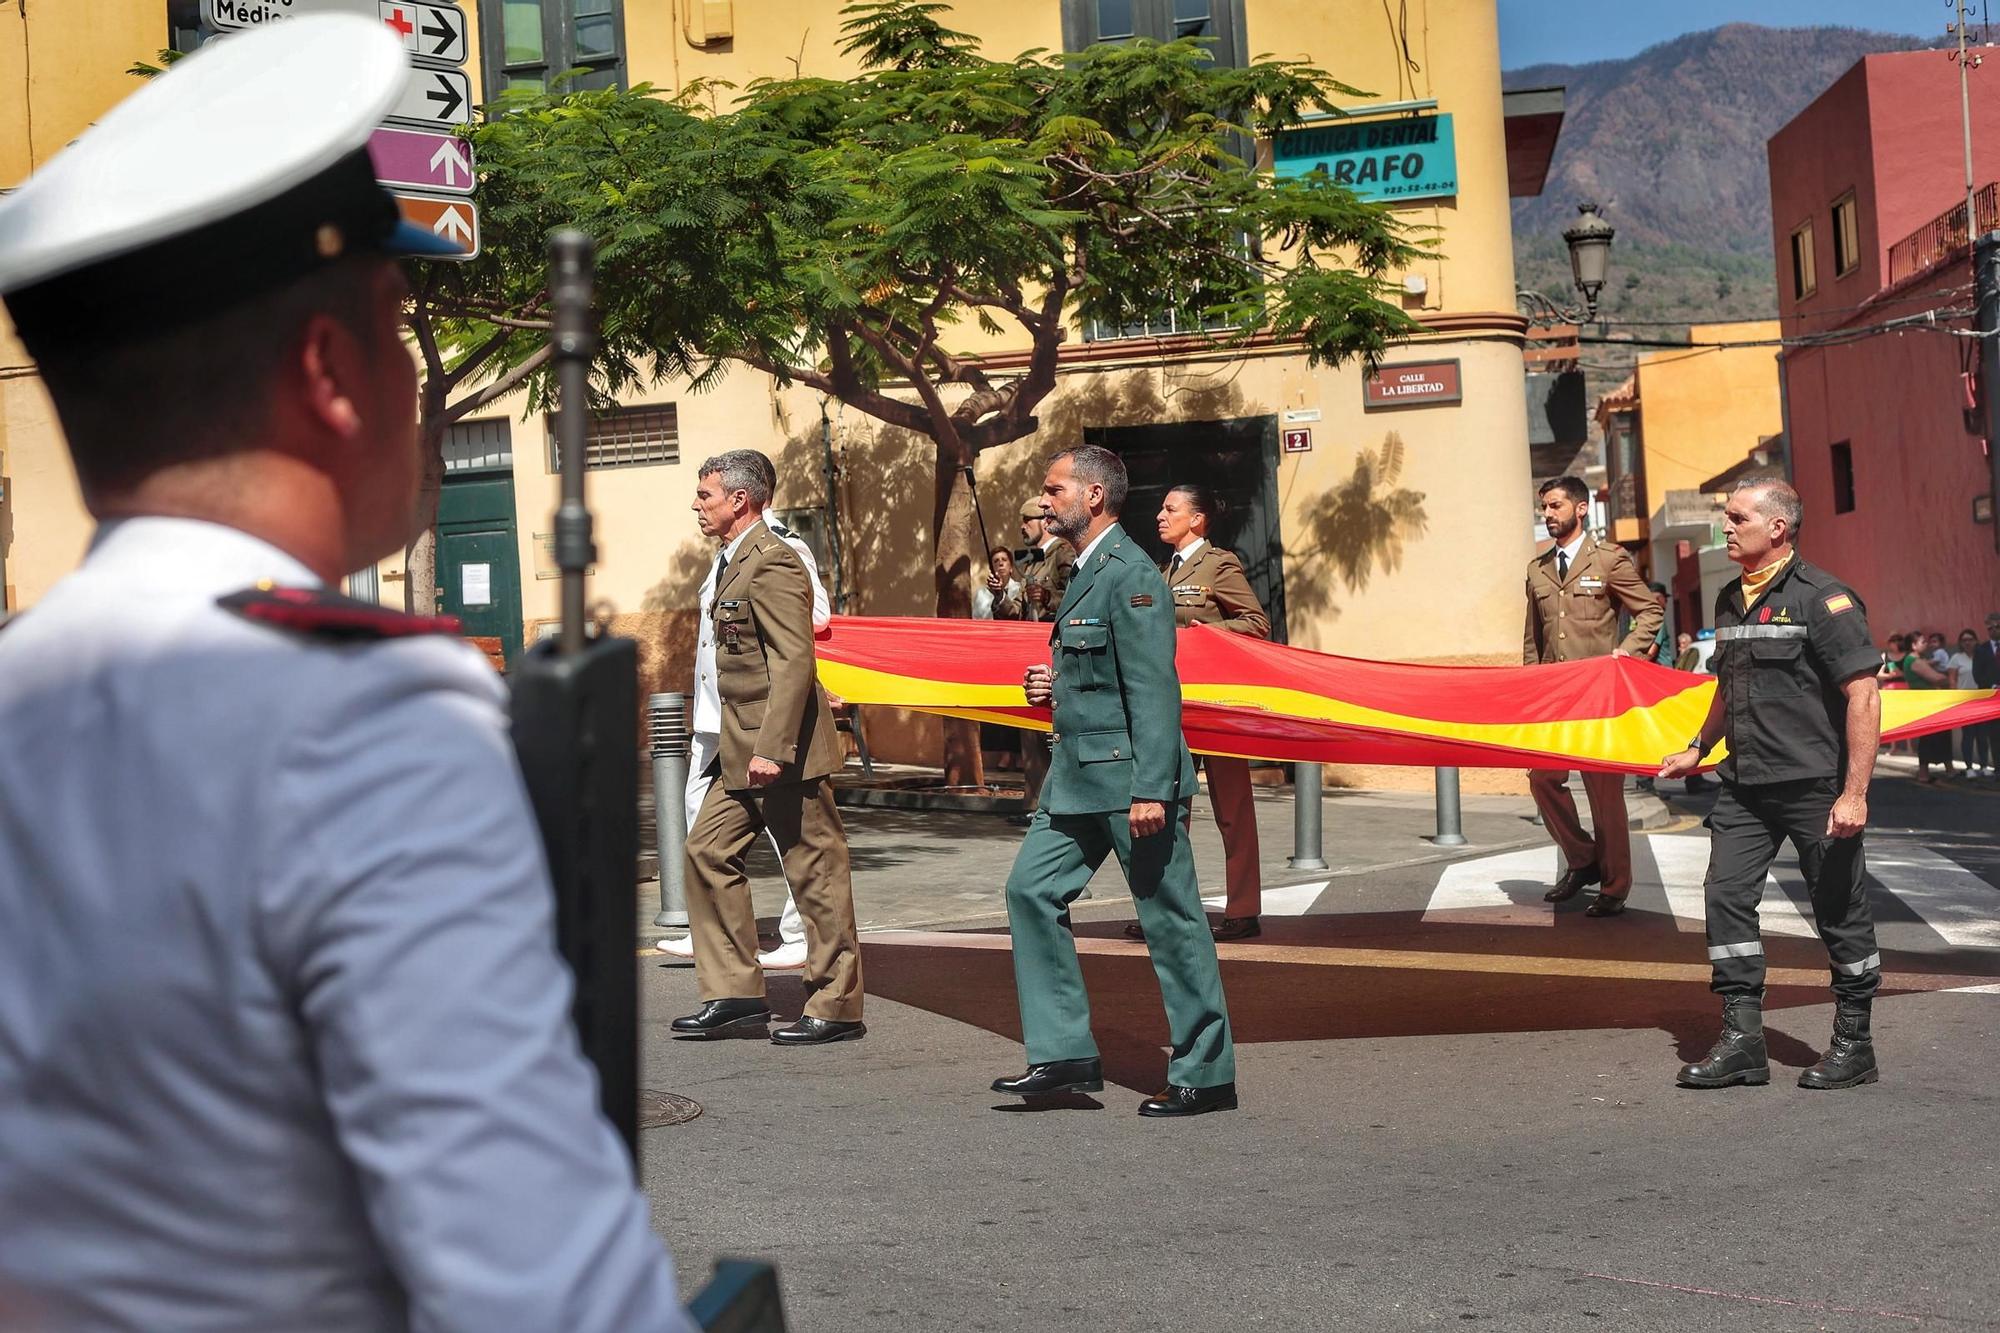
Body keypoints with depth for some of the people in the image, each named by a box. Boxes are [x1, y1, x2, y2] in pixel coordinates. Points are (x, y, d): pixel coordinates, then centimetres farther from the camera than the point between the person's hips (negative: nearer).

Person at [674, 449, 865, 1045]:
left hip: (782, 749, -11)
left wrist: (772, 750, -28)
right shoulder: (734, 562, 16)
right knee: (708, 851, 9)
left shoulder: (772, 564, -16)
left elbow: (795, 661, -23)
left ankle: (837, 1009, 6)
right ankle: (735, 996, 13)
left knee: (815, 872, -2)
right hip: (742, 751, 11)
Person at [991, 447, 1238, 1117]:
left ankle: (1206, 1073, 7)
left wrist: (1151, 791, -26)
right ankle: (1065, 1052, 10)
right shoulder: (1086, 573, 16)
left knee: (1170, 917, -2)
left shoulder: (1131, 574, -15)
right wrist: (1057, 687, 9)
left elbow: (1155, 689, -21)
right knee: (1031, 889, 6)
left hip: (1130, 777, -10)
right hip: (1080, 776, 10)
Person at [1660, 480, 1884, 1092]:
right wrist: (1697, 750, 27)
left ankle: (1853, 1046, 15)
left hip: (1815, 787, -7)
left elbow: (1863, 695, -15)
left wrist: (1854, 793, -20)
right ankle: (1742, 1042, 4)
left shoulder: (1822, 598, -11)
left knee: (1840, 912, 3)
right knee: (1726, 897, -2)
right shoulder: (1731, 600, 12)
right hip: (1745, 787, 7)